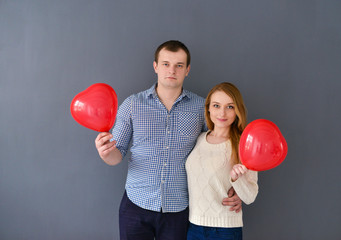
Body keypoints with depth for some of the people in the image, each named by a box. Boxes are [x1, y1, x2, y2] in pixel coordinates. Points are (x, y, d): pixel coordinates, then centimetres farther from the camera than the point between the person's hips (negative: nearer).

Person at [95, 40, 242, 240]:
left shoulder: (201, 107, -1)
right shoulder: (132, 105, -1)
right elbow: (117, 155, 1)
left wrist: (234, 190, -9)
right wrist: (106, 152, -22)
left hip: (179, 208, 0)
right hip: (137, 203, 0)